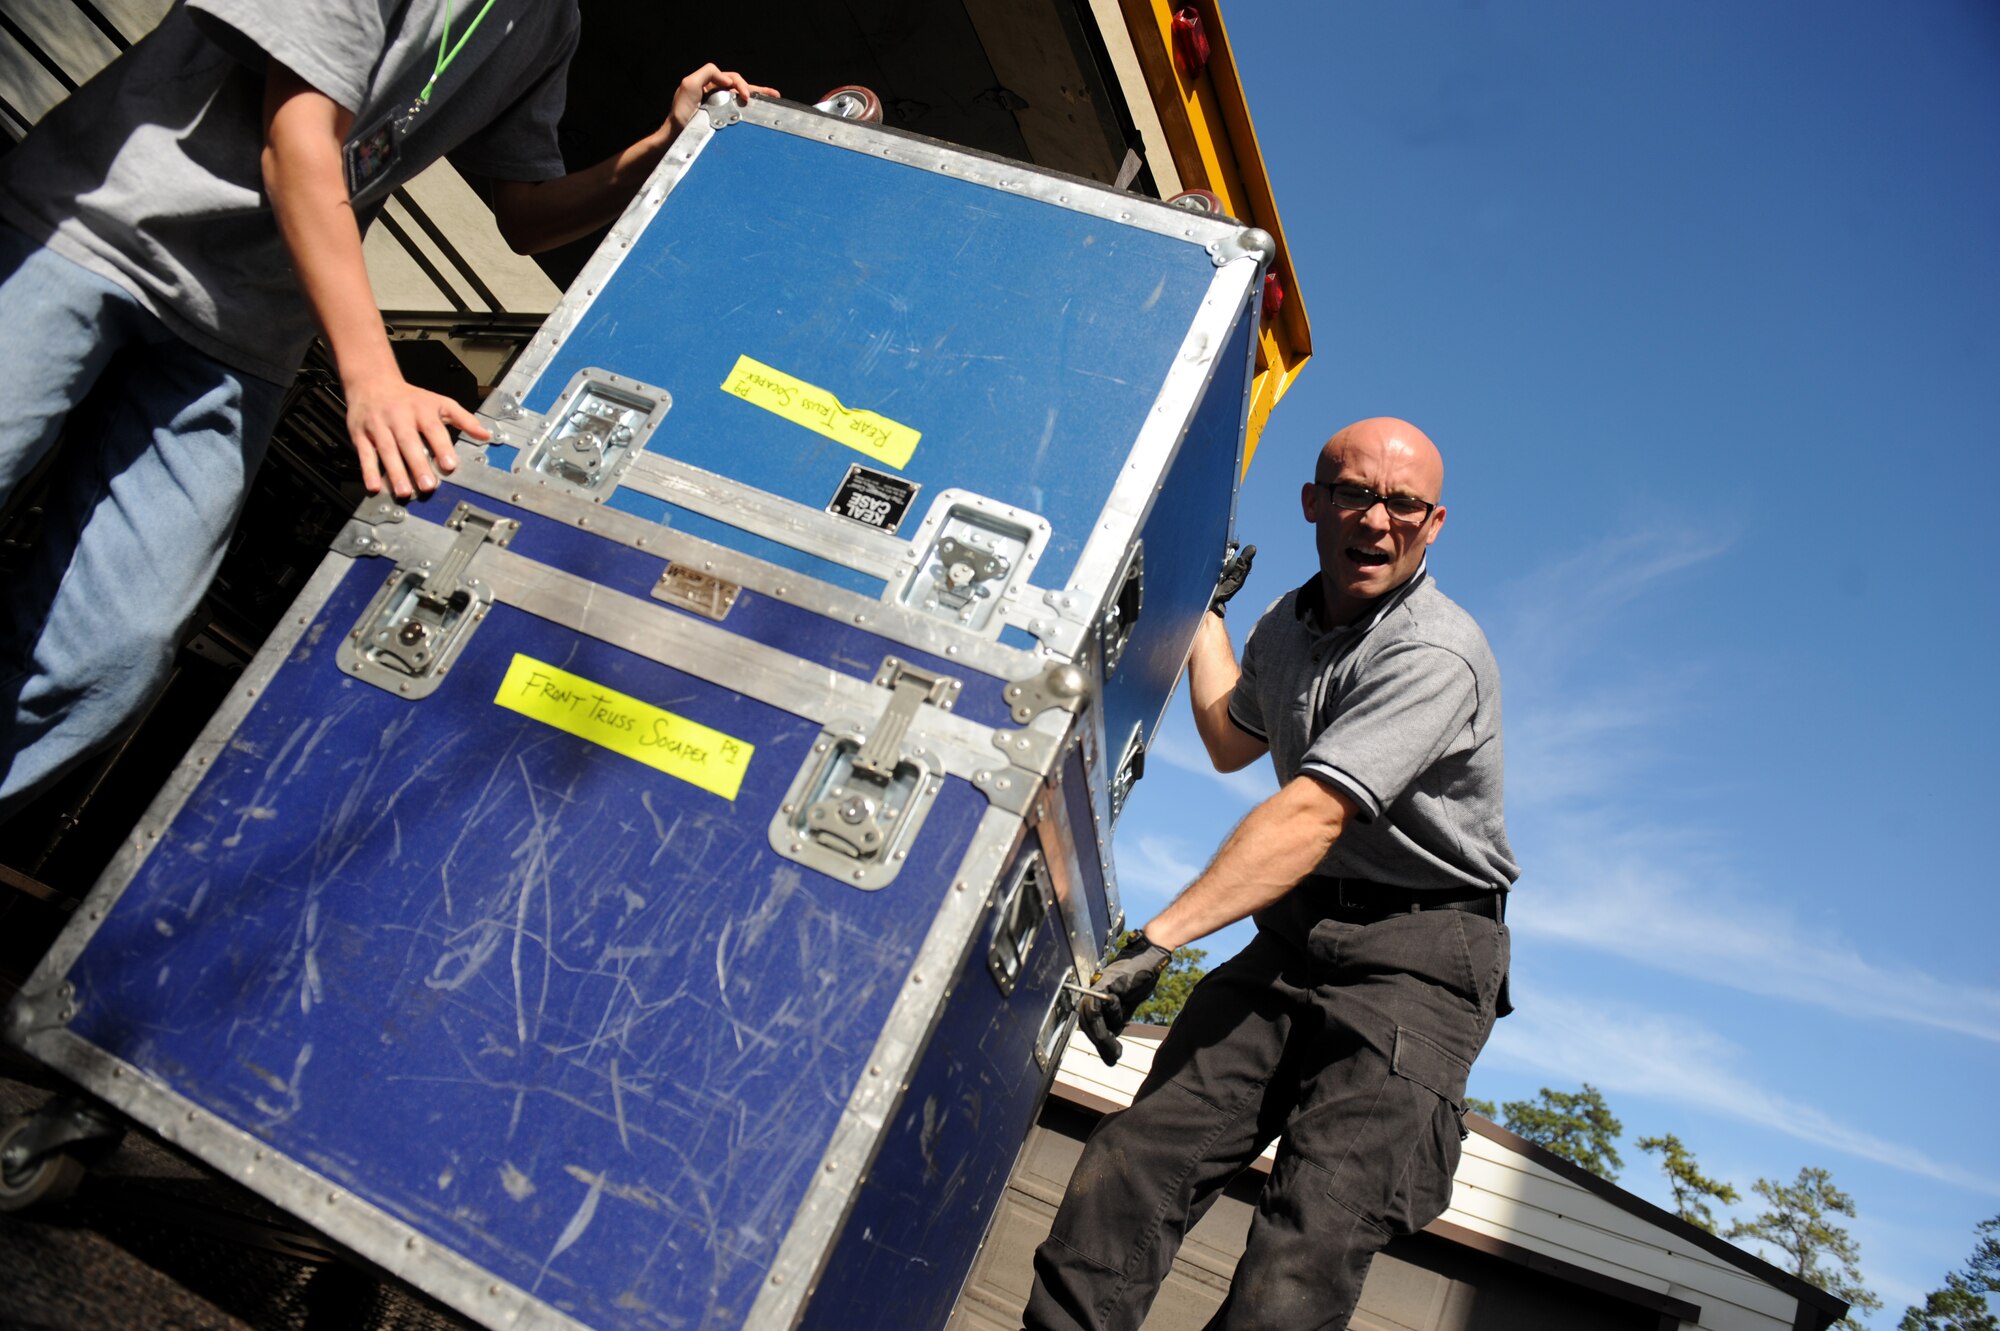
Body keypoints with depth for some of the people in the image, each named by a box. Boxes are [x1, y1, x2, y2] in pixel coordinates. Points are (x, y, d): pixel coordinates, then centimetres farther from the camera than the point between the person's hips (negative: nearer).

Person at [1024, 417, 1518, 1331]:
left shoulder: (1436, 654, -14)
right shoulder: (1289, 622, 13)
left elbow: (1312, 816, -25)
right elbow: (1230, 742, 32)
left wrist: (1156, 939, -33)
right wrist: (1206, 604, 37)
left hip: (1417, 954, -6)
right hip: (1294, 936, 7)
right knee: (1129, 1169, -12)